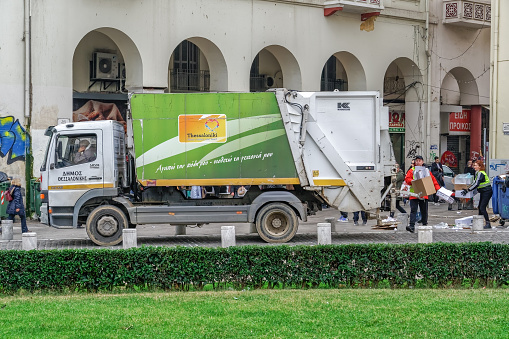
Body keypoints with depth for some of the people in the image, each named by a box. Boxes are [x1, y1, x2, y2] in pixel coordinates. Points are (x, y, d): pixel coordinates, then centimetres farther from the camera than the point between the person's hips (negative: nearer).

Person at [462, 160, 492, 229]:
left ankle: (488, 224, -14)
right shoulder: (477, 173, 12)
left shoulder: (480, 173, -19)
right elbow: (475, 182, 20)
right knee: (480, 207, 12)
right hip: (483, 192, 10)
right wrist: (468, 188, 12)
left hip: (487, 192, -10)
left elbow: (476, 184, -27)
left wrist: (468, 190, -25)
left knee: (482, 208, -14)